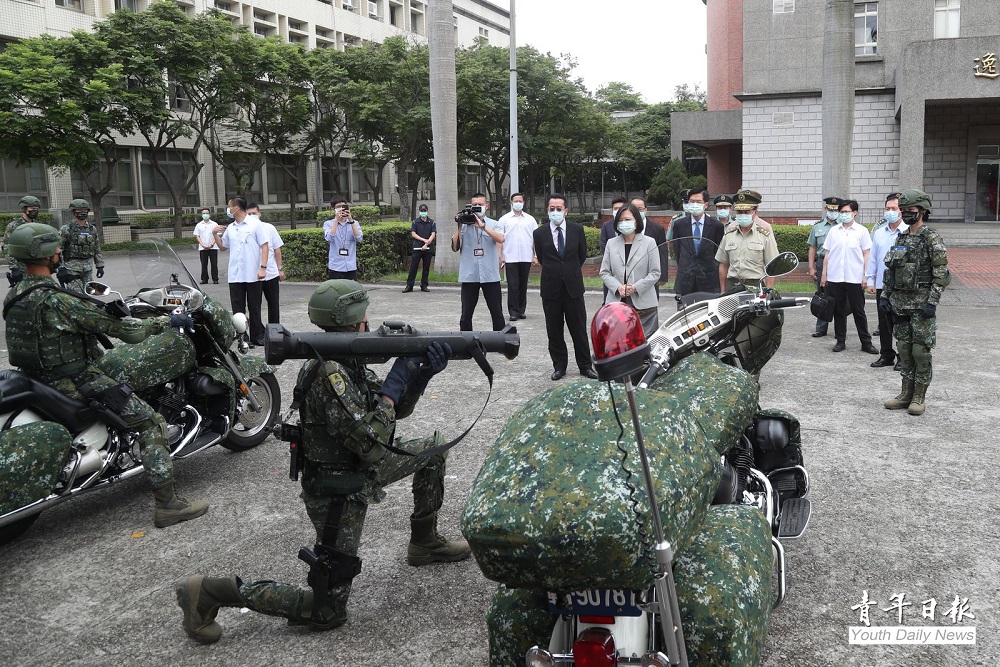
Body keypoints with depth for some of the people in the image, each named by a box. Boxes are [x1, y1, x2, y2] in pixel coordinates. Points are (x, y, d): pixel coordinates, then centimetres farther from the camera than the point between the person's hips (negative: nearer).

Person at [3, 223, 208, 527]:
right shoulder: (56, 300, -25)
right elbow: (116, 327, -21)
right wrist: (158, 323, -6)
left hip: (39, 374, 10)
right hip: (74, 381, -10)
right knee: (151, 421, -9)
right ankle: (167, 504, -11)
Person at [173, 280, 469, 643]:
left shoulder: (347, 361, -1)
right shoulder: (329, 375, -30)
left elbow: (396, 409, 8)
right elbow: (372, 446, -32)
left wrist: (423, 374, -9)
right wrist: (394, 382, -25)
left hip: (357, 472, 9)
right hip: (338, 495, -9)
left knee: (433, 447, 19)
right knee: (328, 611, -2)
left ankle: (424, 542, 32)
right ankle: (211, 591, 1)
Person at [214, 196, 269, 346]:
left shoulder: (255, 224, -3)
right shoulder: (230, 228, 13)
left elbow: (264, 246, -6)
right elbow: (223, 247, 24)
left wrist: (263, 267, -15)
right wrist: (216, 234, 6)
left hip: (253, 275, -5)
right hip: (235, 276, 5)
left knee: (254, 308, 6)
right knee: (238, 309, 4)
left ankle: (256, 337, 14)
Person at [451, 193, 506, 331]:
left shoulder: (495, 224, 7)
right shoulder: (464, 225, 8)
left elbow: (500, 239, -15)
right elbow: (455, 248, -1)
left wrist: (482, 226, -20)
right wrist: (459, 228, -8)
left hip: (490, 276, 0)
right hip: (469, 276, 1)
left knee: (497, 314, 4)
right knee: (466, 315, 4)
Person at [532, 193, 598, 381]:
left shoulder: (577, 230, 1)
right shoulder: (540, 233, -1)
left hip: (573, 286, 0)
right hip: (551, 288, 0)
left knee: (579, 329, 4)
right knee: (554, 331, 7)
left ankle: (585, 366, 14)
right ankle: (559, 366, 19)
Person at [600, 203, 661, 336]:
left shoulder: (649, 243, 5)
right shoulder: (611, 243, 13)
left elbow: (655, 273, 1)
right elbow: (604, 272, 10)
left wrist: (636, 287, -12)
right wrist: (618, 287, -8)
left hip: (643, 304, -2)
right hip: (616, 302, 2)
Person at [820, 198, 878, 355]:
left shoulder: (861, 231, 2)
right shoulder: (833, 231, 8)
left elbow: (866, 255, 2)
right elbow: (827, 254, 11)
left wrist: (866, 276, -4)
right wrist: (824, 274, 6)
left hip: (855, 278, -2)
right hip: (835, 278, 2)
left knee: (859, 311, 3)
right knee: (838, 311, 8)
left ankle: (866, 343, 9)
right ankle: (840, 341, 16)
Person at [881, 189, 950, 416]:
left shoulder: (932, 239, -8)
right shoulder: (901, 238, 13)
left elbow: (941, 274, -12)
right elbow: (890, 270, 18)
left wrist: (932, 302, -18)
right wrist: (884, 295, 11)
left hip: (921, 303, -7)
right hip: (900, 302, 7)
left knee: (921, 351, -2)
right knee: (904, 349, 11)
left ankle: (919, 397, 7)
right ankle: (906, 393, 19)